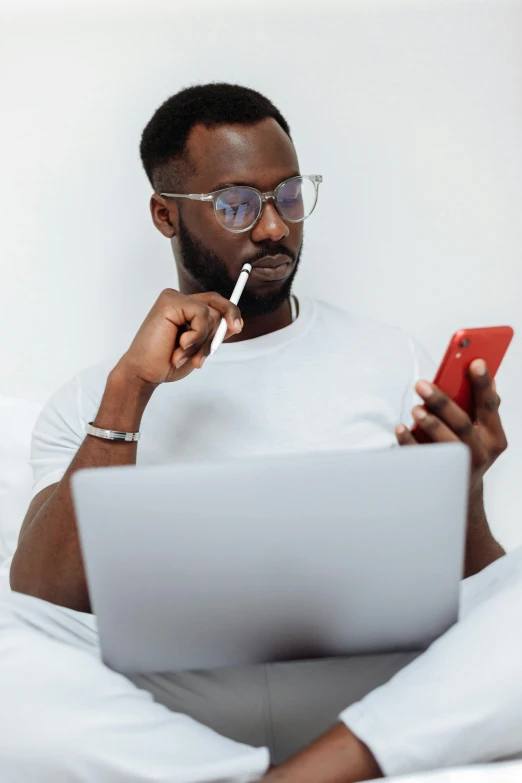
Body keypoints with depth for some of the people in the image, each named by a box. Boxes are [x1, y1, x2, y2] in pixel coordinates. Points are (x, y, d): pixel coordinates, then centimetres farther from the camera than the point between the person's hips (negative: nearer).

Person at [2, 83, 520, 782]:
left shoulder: (390, 359, 13)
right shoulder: (91, 400, 10)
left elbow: (464, 593, 11)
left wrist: (463, 502, -13)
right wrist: (131, 387, -12)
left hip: (375, 700, 1)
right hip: (173, 710, 0)